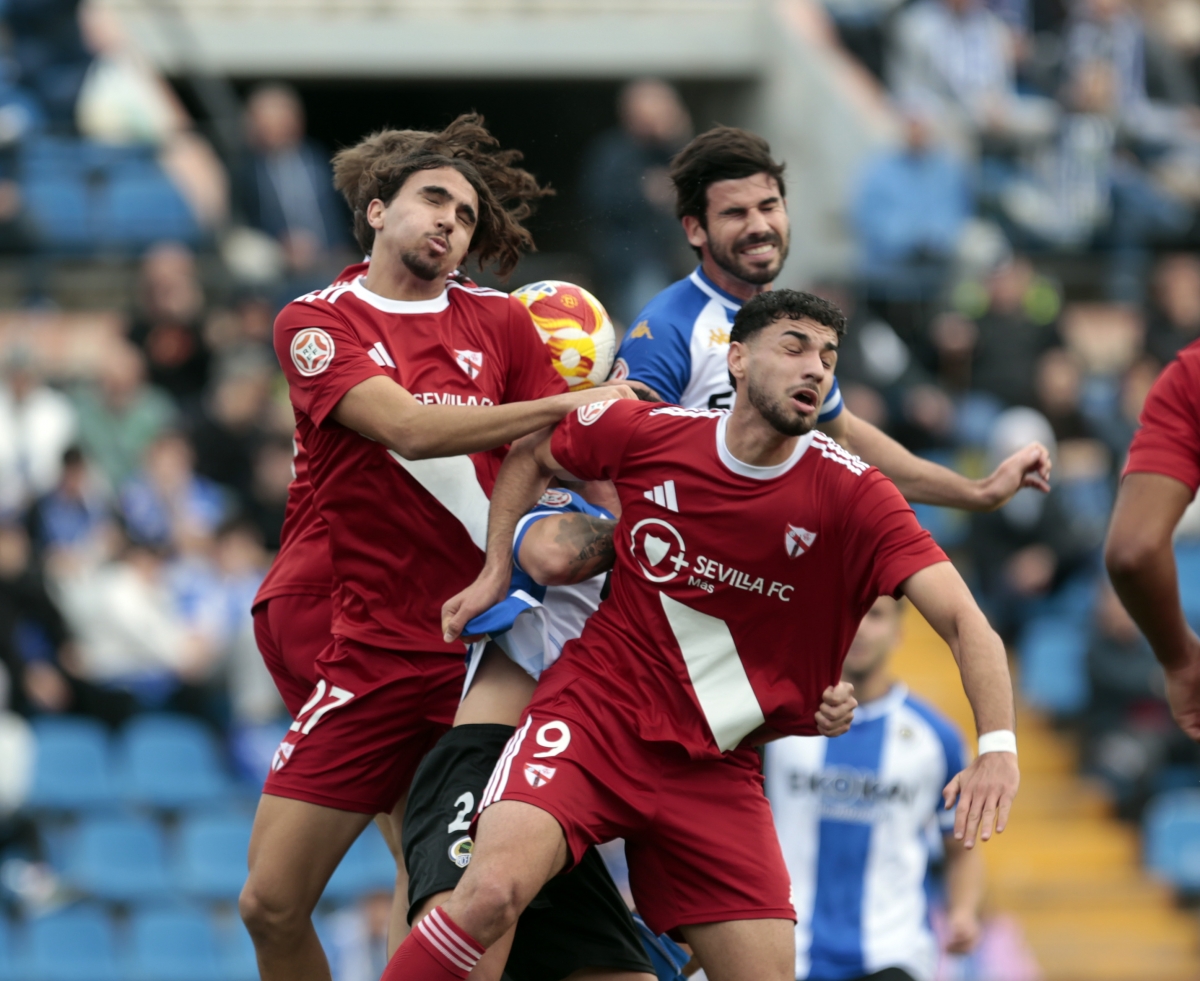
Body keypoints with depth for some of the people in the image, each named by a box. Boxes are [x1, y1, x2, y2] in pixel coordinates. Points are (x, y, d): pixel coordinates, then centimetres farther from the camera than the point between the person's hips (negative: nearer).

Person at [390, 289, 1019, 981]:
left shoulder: (852, 495, -8)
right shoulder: (644, 433, -5)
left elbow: (964, 621, -17)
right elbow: (532, 457, 18)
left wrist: (998, 746, -32)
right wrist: (498, 572, 9)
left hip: (718, 768, 2)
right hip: (594, 713, -2)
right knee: (494, 890, -27)